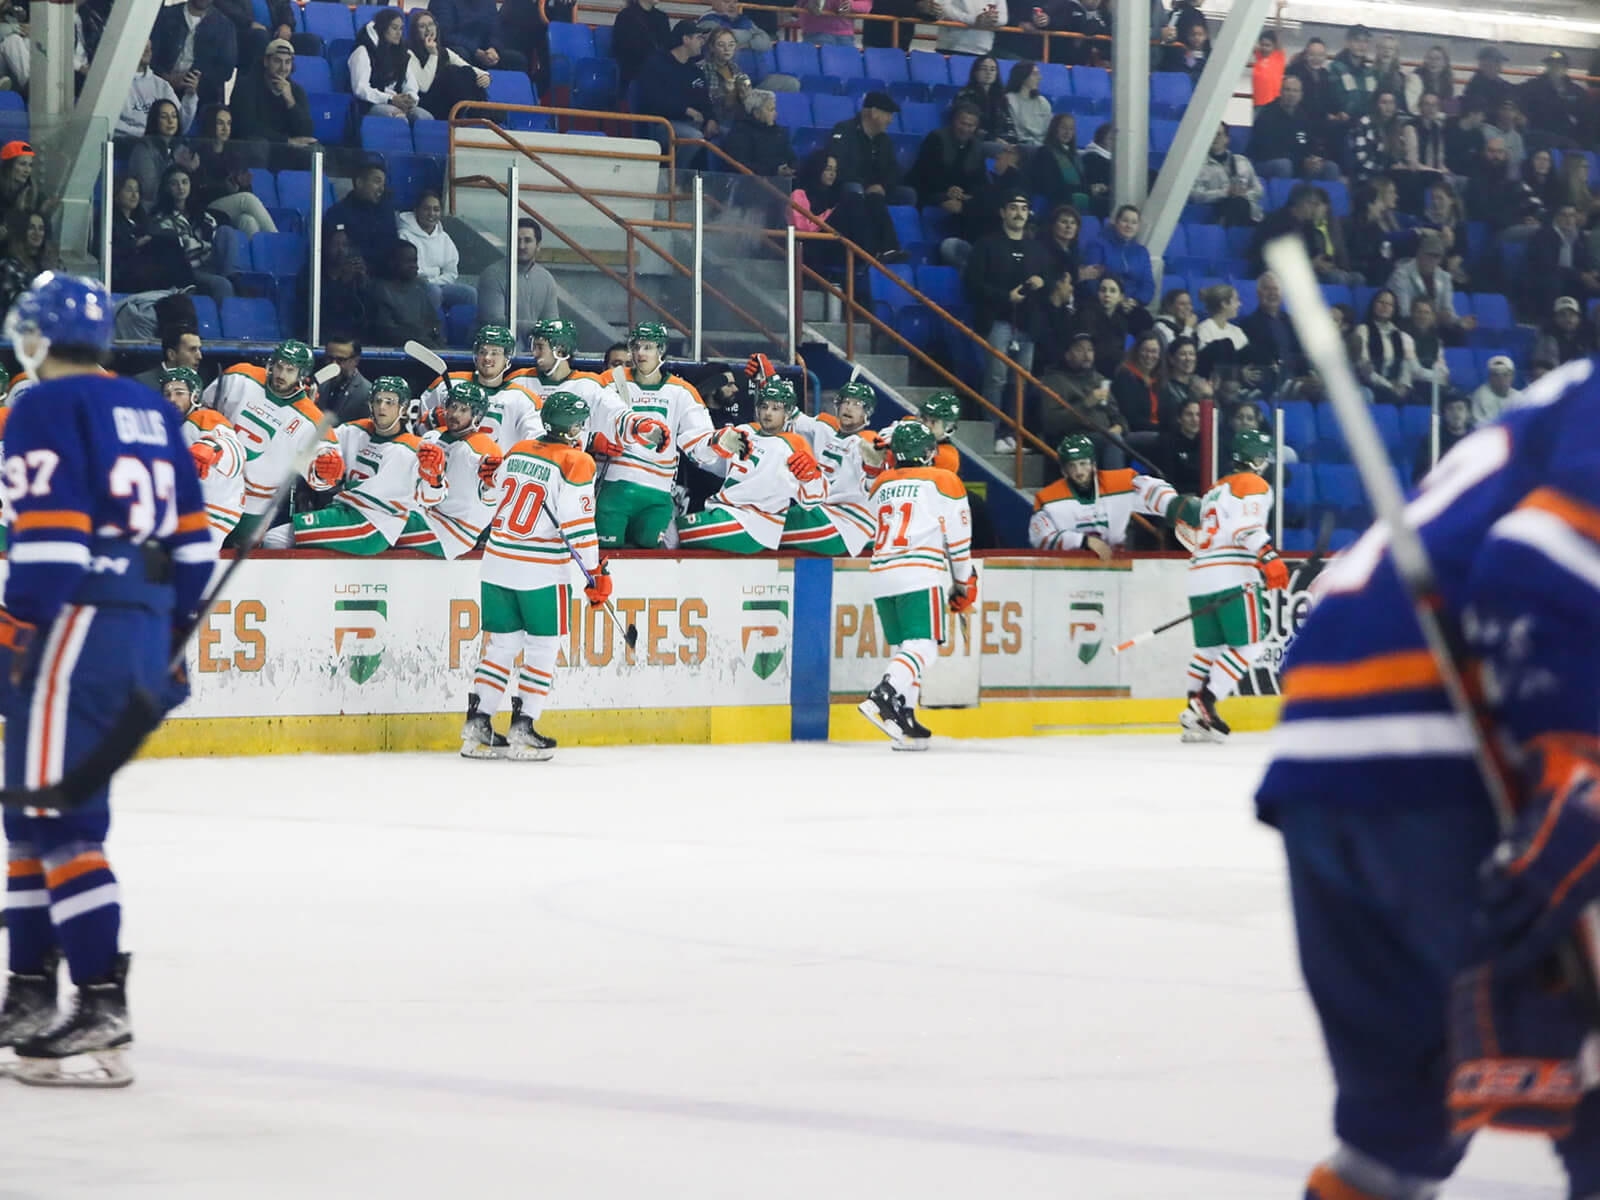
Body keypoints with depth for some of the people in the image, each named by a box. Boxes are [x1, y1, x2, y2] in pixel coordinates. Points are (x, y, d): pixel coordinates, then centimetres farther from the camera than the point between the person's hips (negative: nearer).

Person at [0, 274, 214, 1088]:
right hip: (145, 630, 9)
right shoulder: (149, 411, 17)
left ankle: (102, 1016, -17)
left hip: (78, 625, -9)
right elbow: (190, 536, 19)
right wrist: (173, 639, 25)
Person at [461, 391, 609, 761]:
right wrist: (597, 575, -8)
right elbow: (579, 526, -14)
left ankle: (476, 728, 8)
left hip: (497, 564, 6)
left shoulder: (518, 450, 8)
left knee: (502, 646, 13)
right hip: (540, 572, -6)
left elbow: (497, 488, 21)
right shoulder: (575, 463, -10)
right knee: (543, 648, 6)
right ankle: (521, 730, 2)